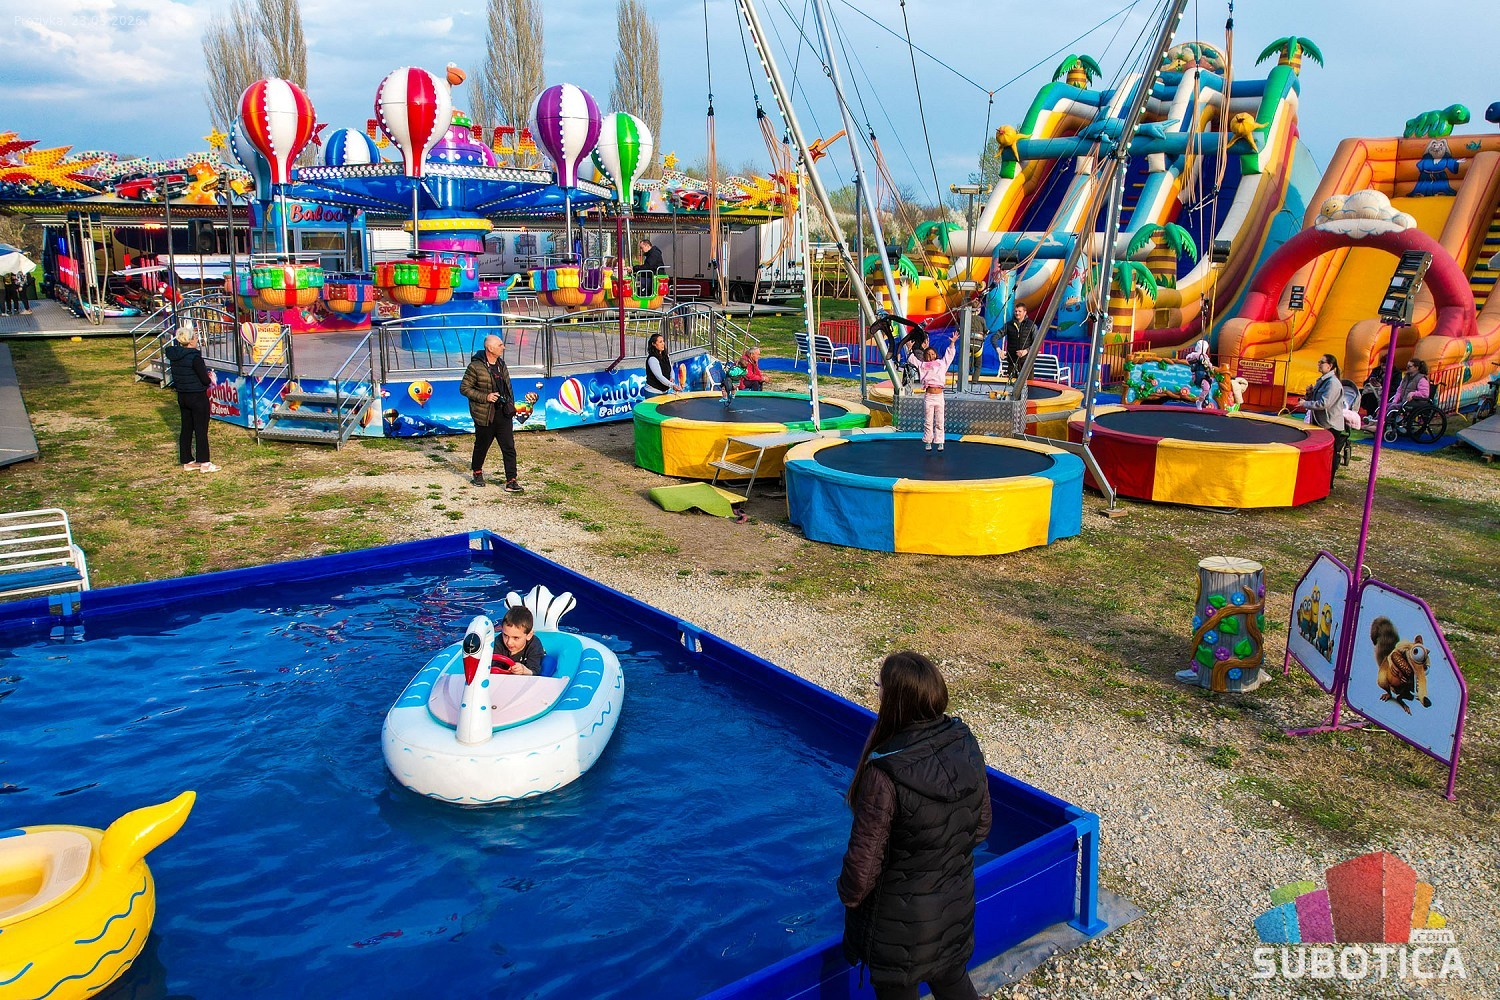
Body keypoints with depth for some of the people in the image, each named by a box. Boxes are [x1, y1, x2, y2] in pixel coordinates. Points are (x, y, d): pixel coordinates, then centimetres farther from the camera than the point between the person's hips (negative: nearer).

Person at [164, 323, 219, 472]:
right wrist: (210, 379, 3)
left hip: (182, 396, 7)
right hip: (198, 396, -7)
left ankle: (187, 461, 21)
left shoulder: (173, 355, 2)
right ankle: (204, 463, 7)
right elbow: (205, 380, -20)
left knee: (186, 428, 14)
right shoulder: (194, 356, -20)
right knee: (201, 429, 1)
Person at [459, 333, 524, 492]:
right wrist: (485, 397, -18)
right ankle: (477, 473, 37)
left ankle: (511, 482, 0)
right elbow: (464, 388, -11)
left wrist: (511, 406, 15)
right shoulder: (476, 366, -13)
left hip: (504, 414, 5)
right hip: (485, 416, -5)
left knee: (509, 448, -2)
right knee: (481, 446, 13)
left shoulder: (501, 364, 9)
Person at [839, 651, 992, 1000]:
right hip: (956, 905, 5)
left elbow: (864, 863, -24)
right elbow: (981, 826, 0)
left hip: (901, 923, -5)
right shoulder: (966, 745, -15)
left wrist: (848, 896, -4)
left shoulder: (885, 776, -34)